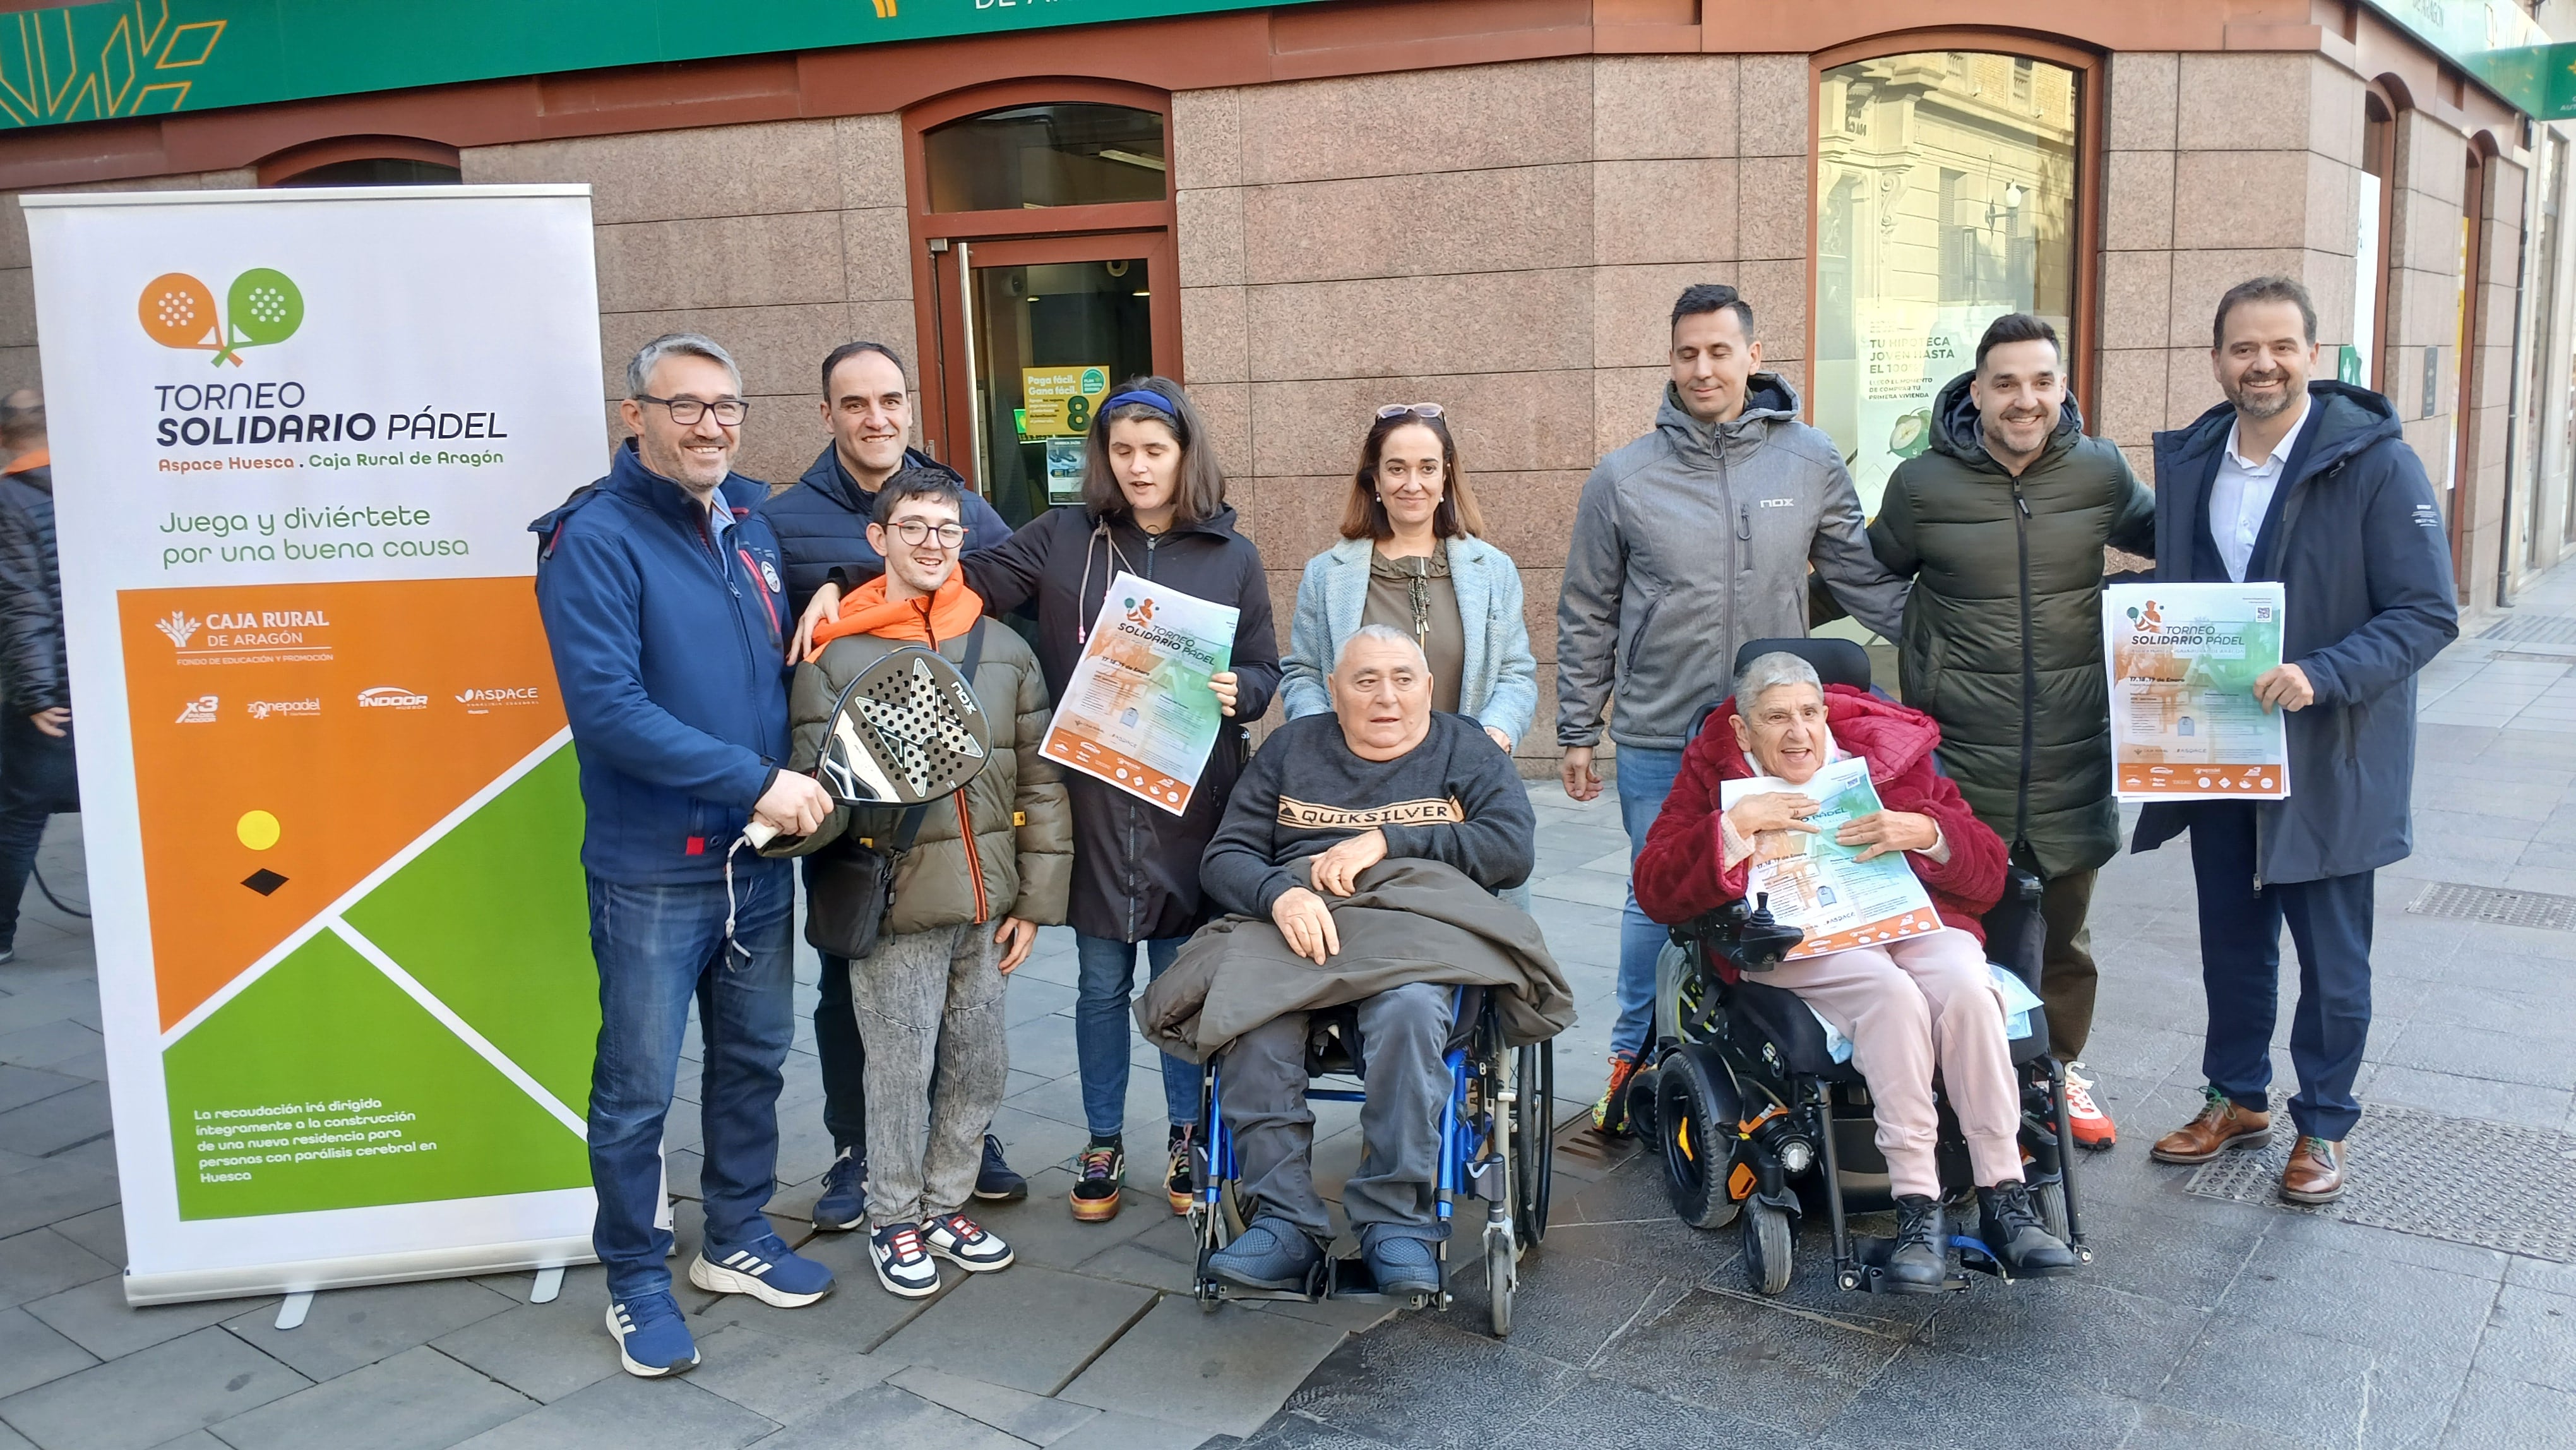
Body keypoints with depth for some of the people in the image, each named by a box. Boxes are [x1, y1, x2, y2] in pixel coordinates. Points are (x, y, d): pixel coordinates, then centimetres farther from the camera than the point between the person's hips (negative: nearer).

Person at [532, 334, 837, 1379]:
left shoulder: (749, 523, 9)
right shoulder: (594, 539, -14)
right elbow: (608, 707, -24)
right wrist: (756, 781, -24)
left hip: (758, 857, 7)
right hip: (652, 868, -7)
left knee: (753, 1058, 18)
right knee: (638, 1088, 5)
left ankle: (737, 1240, 36)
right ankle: (635, 1281, 24)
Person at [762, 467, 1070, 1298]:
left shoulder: (1005, 650, 6)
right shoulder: (836, 657, -3)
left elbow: (1042, 782, 8)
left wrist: (1036, 900, 5)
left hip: (986, 903, 4)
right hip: (895, 906, -3)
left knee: (980, 1066, 12)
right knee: (902, 1070, 4)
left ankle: (946, 1205, 33)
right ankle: (894, 1221, 25)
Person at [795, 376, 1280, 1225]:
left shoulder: (1232, 557, 6)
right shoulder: (1063, 539, 4)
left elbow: (1264, 672, 10)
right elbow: (969, 580, 3)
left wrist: (1236, 692, -13)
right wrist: (843, 585, -7)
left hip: (1190, 804, 0)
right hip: (1092, 803, 0)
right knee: (1101, 981, 11)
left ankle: (1188, 1137, 28)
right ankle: (1103, 1144, 28)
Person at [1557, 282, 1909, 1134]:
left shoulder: (1811, 463, 2)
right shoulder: (1625, 478, 0)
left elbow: (1869, 583, 9)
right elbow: (1587, 619, 5)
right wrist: (1577, 733, 5)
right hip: (1658, 740, -1)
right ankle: (1635, 1055, 24)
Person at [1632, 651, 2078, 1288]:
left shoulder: (1891, 752, 14)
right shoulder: (1713, 771, 10)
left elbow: (1988, 873, 10)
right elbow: (1656, 891, -4)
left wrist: (1927, 832, -10)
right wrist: (1735, 825, -14)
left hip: (1912, 921, 3)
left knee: (1965, 986, -30)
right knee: (1892, 993, -33)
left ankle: (2005, 1201, -24)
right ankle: (1916, 1207, -30)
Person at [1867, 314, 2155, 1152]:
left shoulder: (2099, 473, 0)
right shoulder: (1923, 484, -5)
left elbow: (2160, 533, 21)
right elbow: (1873, 575, 12)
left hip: (2071, 759, 2)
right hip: (1961, 763, -2)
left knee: (2064, 931, 17)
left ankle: (2063, 1069, 37)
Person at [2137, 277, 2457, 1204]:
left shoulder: (2376, 463, -13)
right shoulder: (2189, 462, 4)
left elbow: (2429, 613, -15)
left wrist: (2320, 676, -29)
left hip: (2329, 761, -5)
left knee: (2331, 957, 8)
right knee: (2232, 941, 16)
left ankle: (2324, 1127, 25)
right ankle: (2237, 1100, 33)